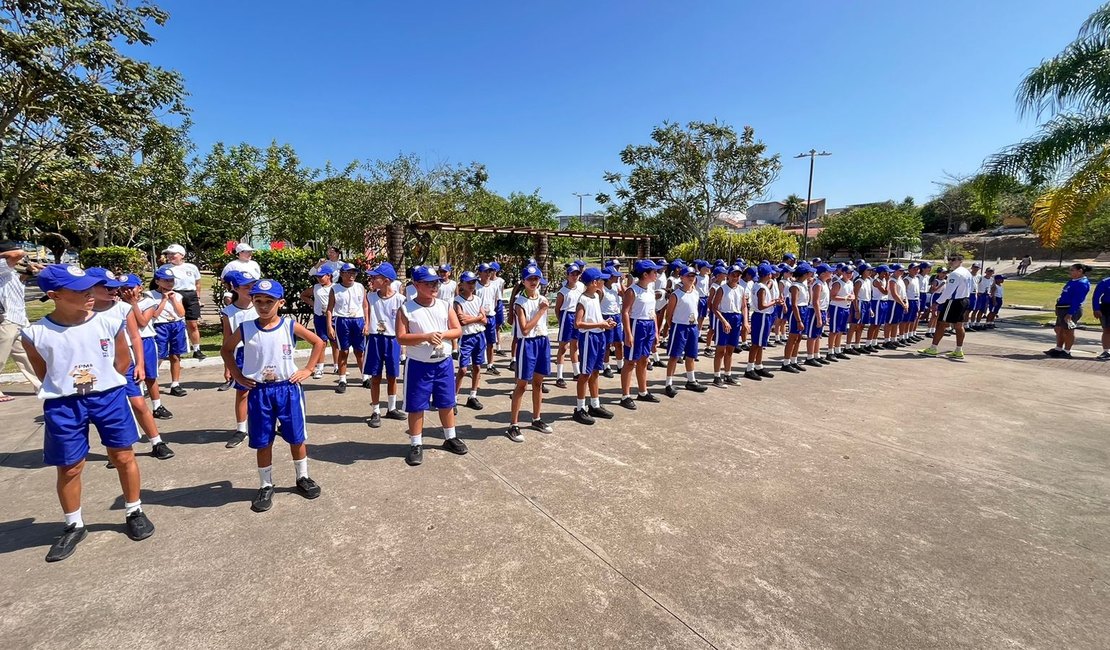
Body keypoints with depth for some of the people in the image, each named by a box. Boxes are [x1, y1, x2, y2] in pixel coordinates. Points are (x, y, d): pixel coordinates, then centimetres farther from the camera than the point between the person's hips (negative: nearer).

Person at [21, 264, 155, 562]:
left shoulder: (109, 323, -7)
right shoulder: (35, 334, -8)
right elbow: (43, 374, 5)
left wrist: (104, 382, 1)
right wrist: (68, 388, 1)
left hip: (109, 396, 0)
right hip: (63, 405, 0)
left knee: (124, 457, 8)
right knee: (69, 468, 10)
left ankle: (134, 512, 27)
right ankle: (74, 526, 31)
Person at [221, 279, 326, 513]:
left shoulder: (290, 326, -7)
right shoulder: (245, 329, -3)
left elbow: (319, 342, 4)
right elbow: (226, 349, 13)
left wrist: (308, 369, -2)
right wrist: (237, 375, 5)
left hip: (288, 389, -1)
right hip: (259, 392, 1)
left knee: (297, 438, 10)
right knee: (262, 442, 10)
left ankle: (302, 478, 30)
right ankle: (266, 486, 27)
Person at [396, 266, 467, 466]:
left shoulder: (445, 306, 3)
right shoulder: (406, 309, -9)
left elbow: (458, 330, 2)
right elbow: (401, 338, -14)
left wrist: (442, 335, -17)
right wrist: (426, 337, -24)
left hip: (444, 363, 4)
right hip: (418, 365, -3)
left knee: (446, 403, 15)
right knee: (416, 406, 5)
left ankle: (450, 438, 32)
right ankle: (416, 444, 19)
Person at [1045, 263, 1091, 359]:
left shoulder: (1082, 283, -16)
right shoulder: (1072, 281, 13)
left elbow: (1077, 300, -21)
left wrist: (1070, 314, -24)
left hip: (1071, 310, -9)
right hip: (1062, 309, 9)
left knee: (1068, 331, 0)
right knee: (1059, 330, 14)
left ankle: (1066, 352, 9)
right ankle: (1058, 349, 24)